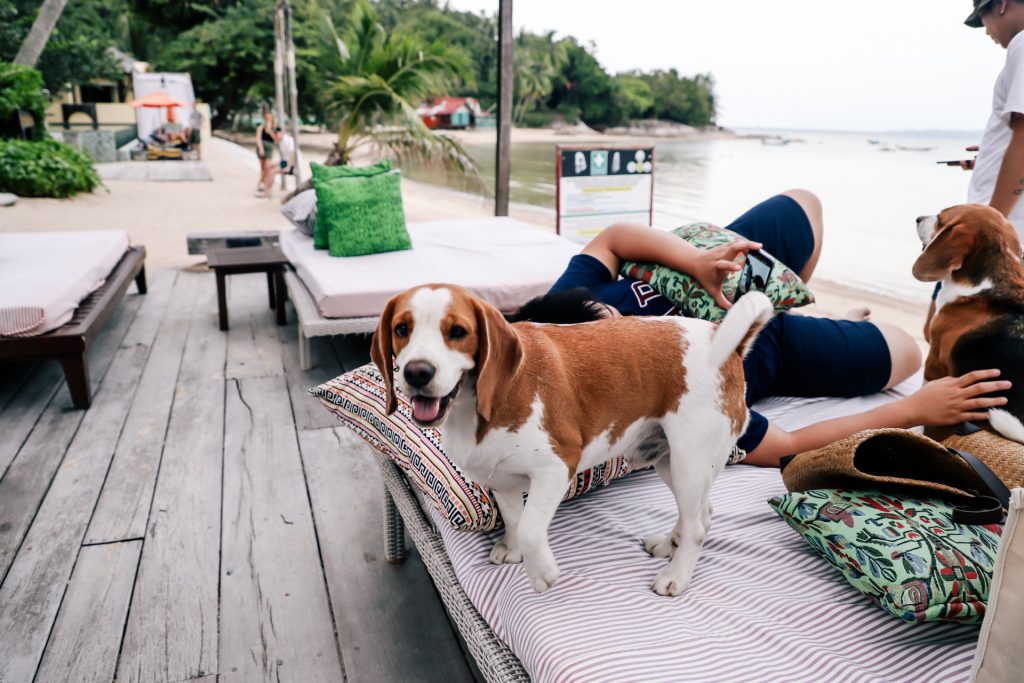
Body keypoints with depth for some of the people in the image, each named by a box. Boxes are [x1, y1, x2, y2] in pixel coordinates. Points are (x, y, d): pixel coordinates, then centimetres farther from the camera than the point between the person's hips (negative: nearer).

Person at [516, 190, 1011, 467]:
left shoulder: (569, 302, -30)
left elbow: (612, 238, -18)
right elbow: (790, 448, -33)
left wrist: (696, 261, -36)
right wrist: (917, 410, -31)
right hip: (774, 349, -5)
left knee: (803, 203, 23)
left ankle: (788, 307, 45)